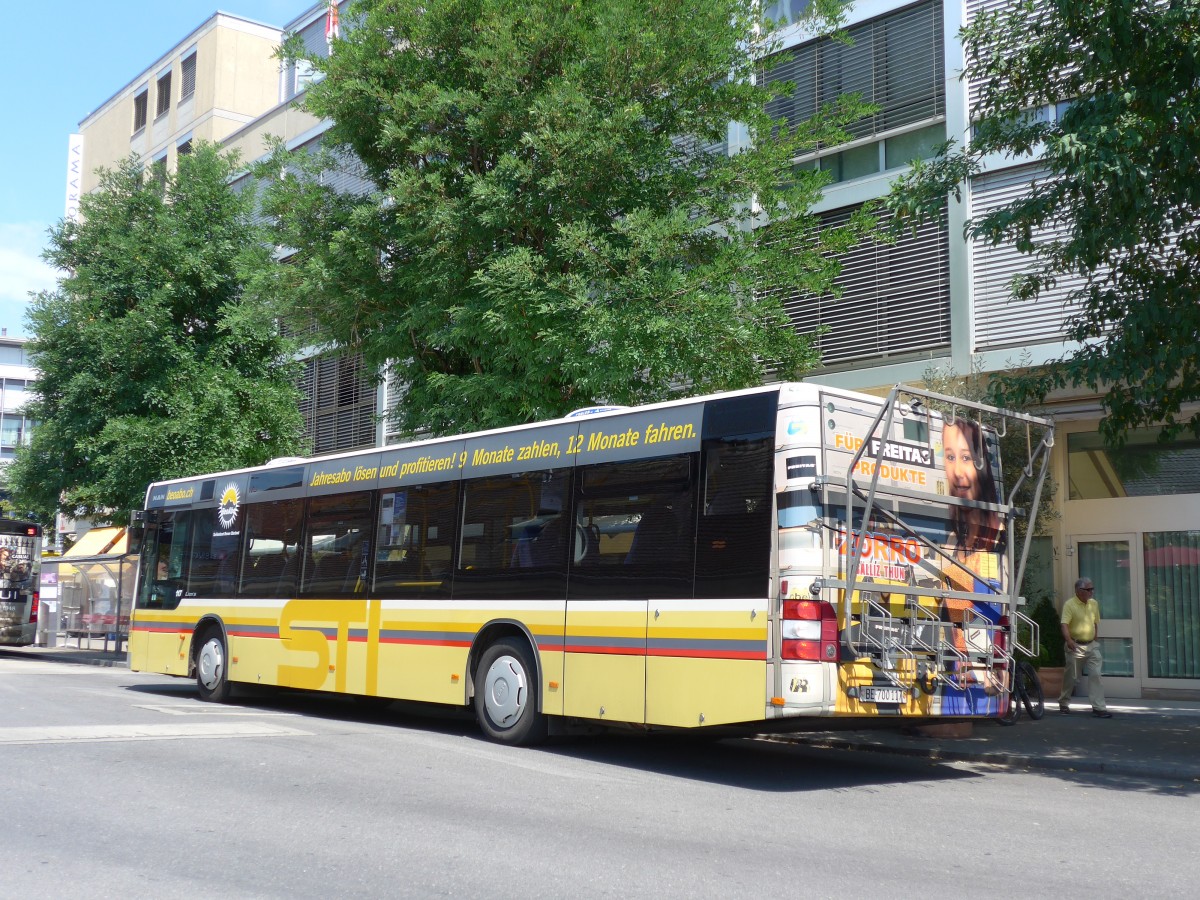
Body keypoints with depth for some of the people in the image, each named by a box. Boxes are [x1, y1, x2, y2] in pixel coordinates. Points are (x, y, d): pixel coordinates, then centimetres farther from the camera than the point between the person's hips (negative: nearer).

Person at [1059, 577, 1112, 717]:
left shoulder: (1094, 604, 9)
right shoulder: (1069, 604, -11)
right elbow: (1065, 624, -21)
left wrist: (1095, 640, 18)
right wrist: (1068, 640, -36)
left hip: (1091, 645, 5)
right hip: (1075, 646, -5)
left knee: (1095, 675, -5)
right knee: (1070, 676, 6)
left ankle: (1099, 707, -6)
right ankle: (1064, 703, 24)